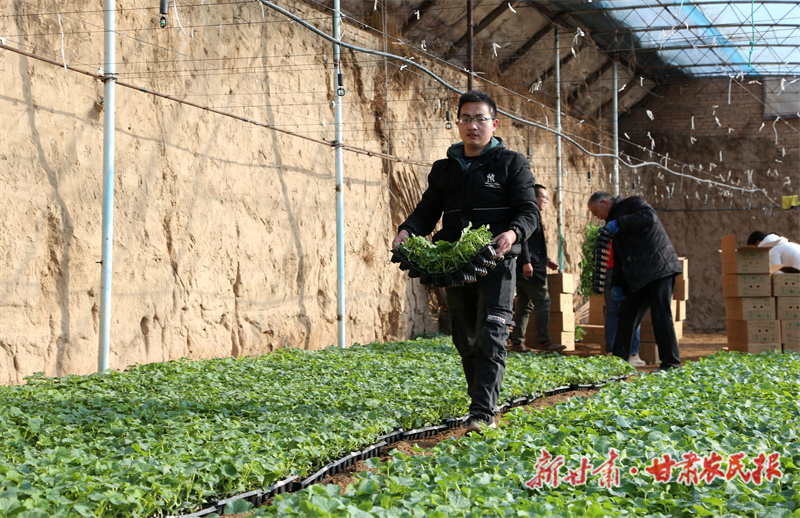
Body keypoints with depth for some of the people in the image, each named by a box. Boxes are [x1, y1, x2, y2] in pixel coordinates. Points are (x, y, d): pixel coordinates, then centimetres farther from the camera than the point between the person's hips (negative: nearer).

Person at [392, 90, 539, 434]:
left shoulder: (511, 163, 4)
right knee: (466, 339, 9)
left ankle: (483, 413, -17)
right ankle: (482, 402, 22)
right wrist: (407, 231, -7)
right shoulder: (444, 169, 17)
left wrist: (513, 232, -24)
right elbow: (427, 211, 15)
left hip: (496, 263, -5)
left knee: (490, 338, -13)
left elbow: (529, 211, -2)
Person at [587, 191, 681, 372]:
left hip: (659, 269, -9)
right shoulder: (613, 221, 23)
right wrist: (617, 284, 10)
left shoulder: (632, 204, 0)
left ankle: (671, 363, -4)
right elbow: (619, 259, 23)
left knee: (660, 316, -10)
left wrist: (619, 224, -21)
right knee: (626, 316, 5)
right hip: (637, 278, 9)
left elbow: (650, 217, -23)